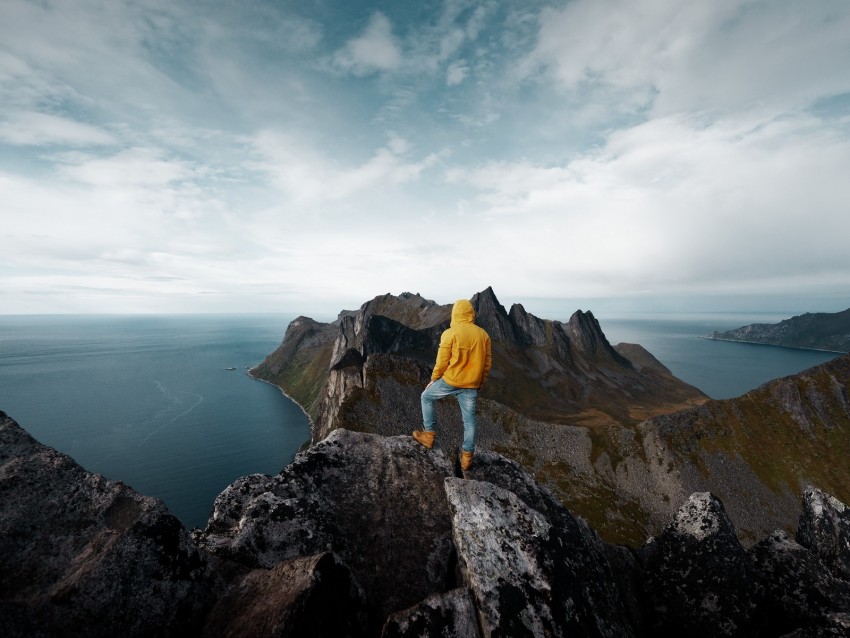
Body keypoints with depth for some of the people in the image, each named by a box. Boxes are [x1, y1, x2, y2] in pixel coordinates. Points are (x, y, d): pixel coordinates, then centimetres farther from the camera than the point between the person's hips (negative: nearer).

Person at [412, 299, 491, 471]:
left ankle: (428, 435, 24)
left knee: (426, 397, 21)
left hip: (450, 381, -4)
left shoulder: (450, 333, -11)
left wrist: (433, 380, 6)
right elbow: (487, 363, 8)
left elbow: (442, 362, -9)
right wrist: (480, 383, 20)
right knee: (469, 421, 13)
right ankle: (466, 457, 19)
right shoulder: (483, 334, 3)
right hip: (471, 385, 4)